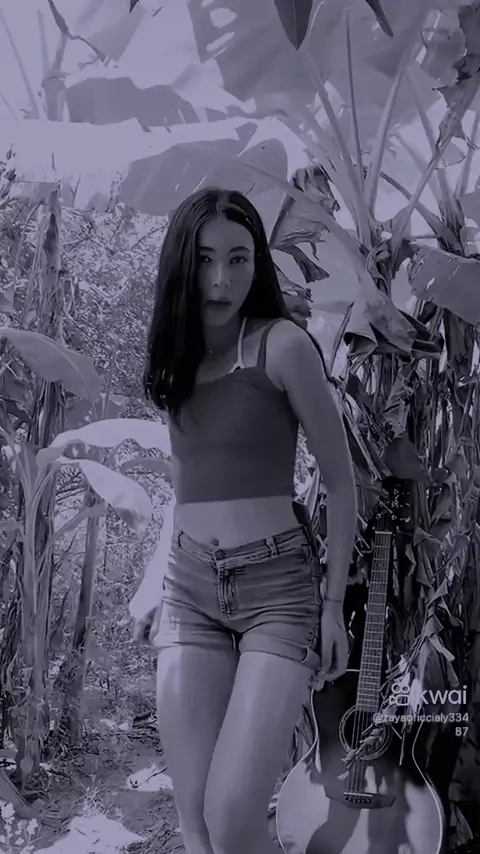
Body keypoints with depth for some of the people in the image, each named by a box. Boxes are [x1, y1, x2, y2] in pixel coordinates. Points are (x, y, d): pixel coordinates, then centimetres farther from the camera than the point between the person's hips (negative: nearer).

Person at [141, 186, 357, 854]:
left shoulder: (282, 345, -6)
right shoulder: (177, 356, 11)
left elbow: (341, 481, -3)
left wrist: (335, 603, -4)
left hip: (278, 587, -5)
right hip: (189, 591, 5)